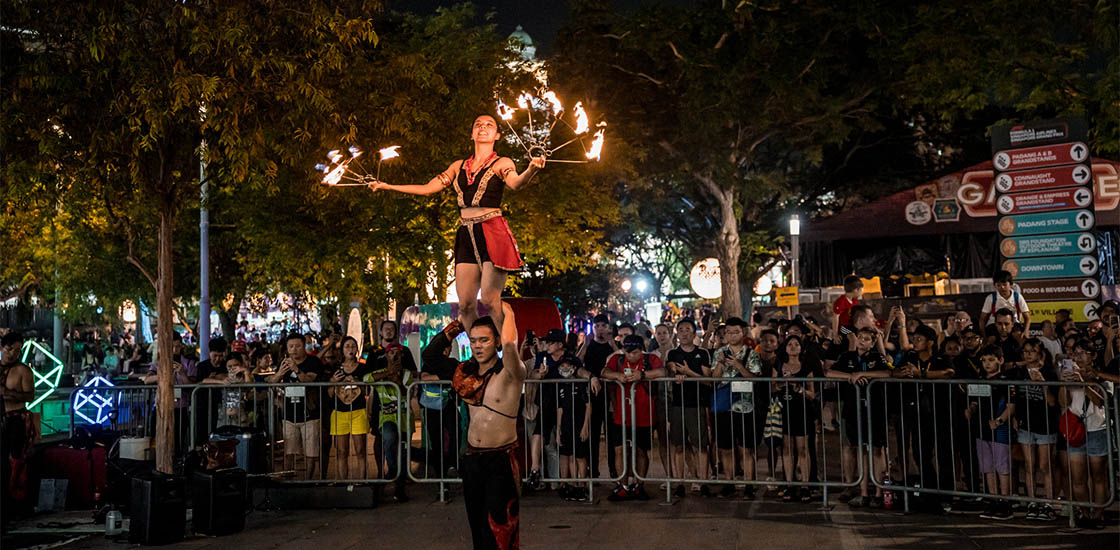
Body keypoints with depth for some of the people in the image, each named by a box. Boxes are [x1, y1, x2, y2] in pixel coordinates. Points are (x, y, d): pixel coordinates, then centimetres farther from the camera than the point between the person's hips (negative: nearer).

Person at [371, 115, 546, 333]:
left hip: (493, 233, -5)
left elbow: (515, 182, -16)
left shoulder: (501, 163, 5)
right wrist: (387, 186, 22)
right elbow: (427, 189, 22)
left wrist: (531, 170, -39)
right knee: (465, 304, -2)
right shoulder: (459, 166, 19)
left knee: (490, 300, -15)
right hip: (467, 235, 5)